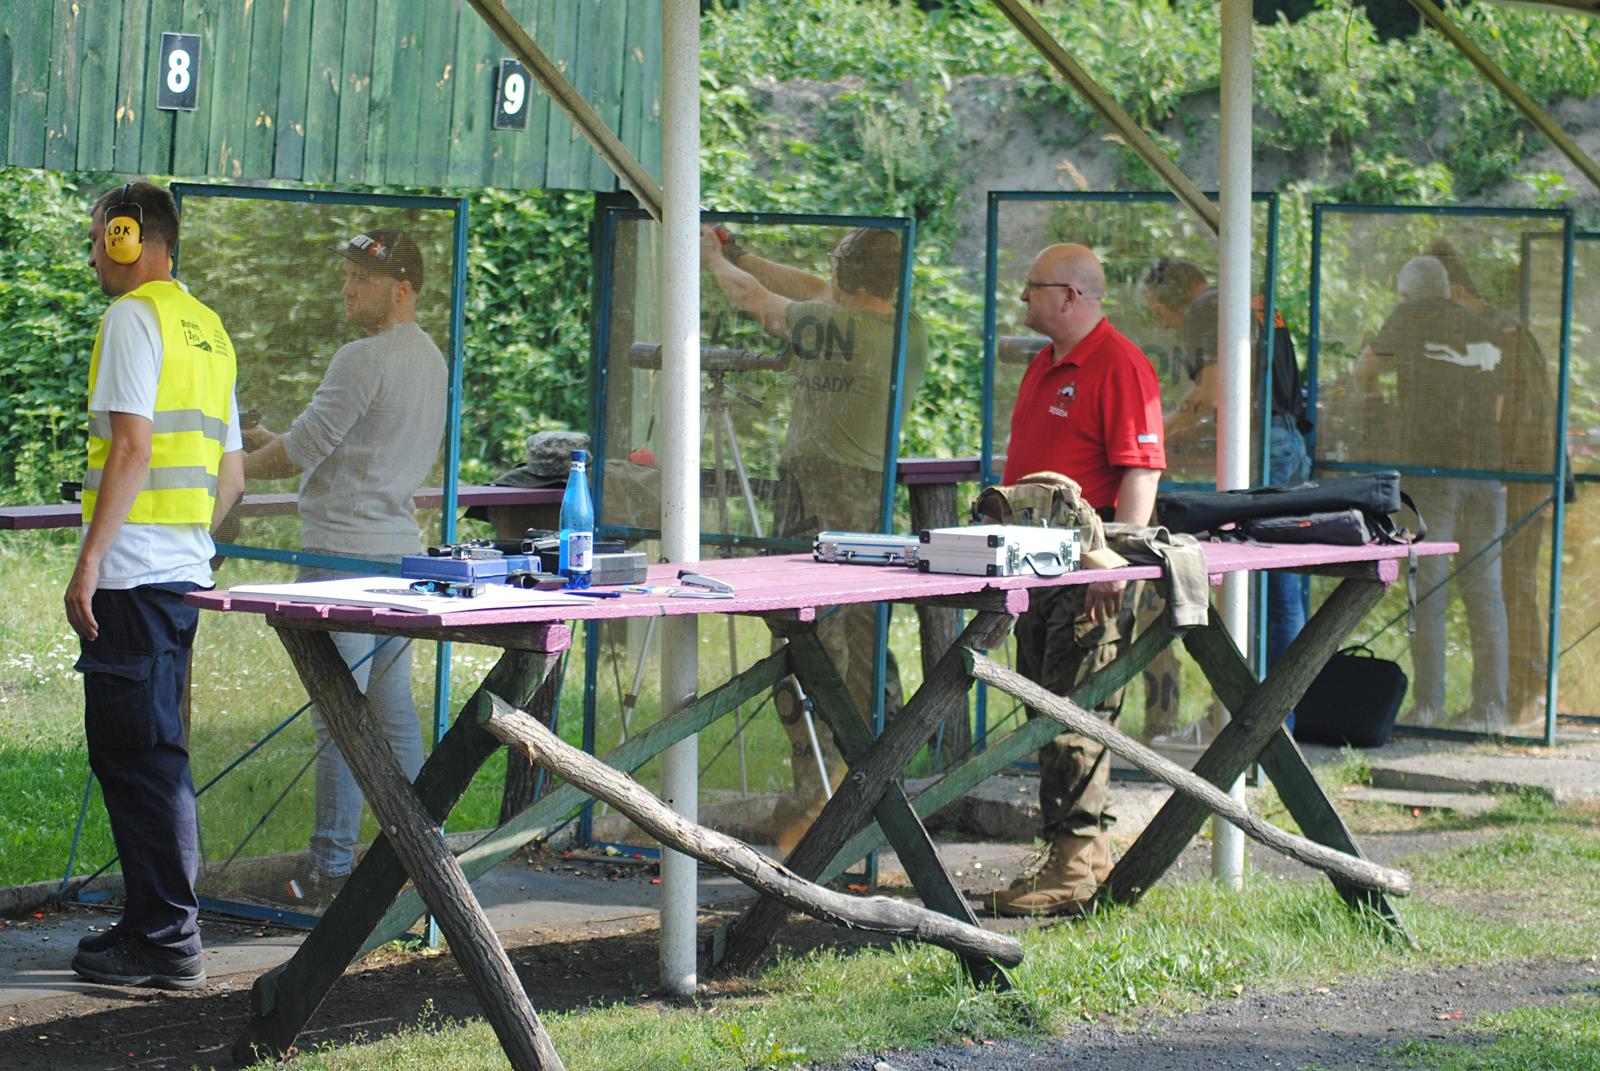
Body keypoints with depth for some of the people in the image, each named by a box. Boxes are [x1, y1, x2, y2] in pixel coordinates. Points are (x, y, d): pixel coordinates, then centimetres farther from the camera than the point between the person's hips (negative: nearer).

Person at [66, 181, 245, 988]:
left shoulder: (133, 317, -9)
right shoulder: (208, 329, 17)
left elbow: (132, 449, -18)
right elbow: (231, 477, 20)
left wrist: (89, 562, -18)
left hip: (133, 575, -9)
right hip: (185, 572, 9)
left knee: (138, 755, -6)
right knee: (147, 751, 15)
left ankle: (170, 945, -7)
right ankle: (152, 923, 20)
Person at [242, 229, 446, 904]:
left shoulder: (364, 360, -14)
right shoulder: (430, 359, 15)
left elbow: (303, 447, -12)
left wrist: (232, 467, 5)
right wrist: (273, 445, 23)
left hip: (346, 553, -9)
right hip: (398, 549, 9)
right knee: (394, 714, 12)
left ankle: (331, 871, -5)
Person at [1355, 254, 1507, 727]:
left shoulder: (1411, 317, 6)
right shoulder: (1482, 330, 17)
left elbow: (1366, 366, 21)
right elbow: (1496, 405, 20)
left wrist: (1368, 388, 44)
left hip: (1429, 463, -4)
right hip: (1485, 466, 4)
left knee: (1427, 588, -2)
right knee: (1485, 590, 6)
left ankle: (1429, 703, -6)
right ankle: (1492, 704, 2)